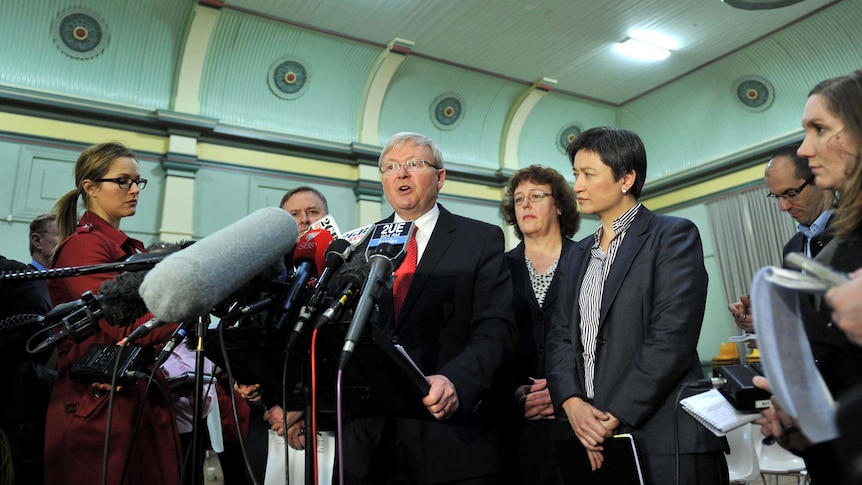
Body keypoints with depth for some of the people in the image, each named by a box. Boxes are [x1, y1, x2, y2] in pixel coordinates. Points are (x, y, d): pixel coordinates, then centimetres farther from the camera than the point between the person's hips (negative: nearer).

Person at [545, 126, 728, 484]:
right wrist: (572, 403, -9)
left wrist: (615, 415, -16)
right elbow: (560, 337, 8)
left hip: (664, 440, -5)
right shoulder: (575, 257, 16)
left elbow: (672, 337, -14)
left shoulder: (673, 236, -3)